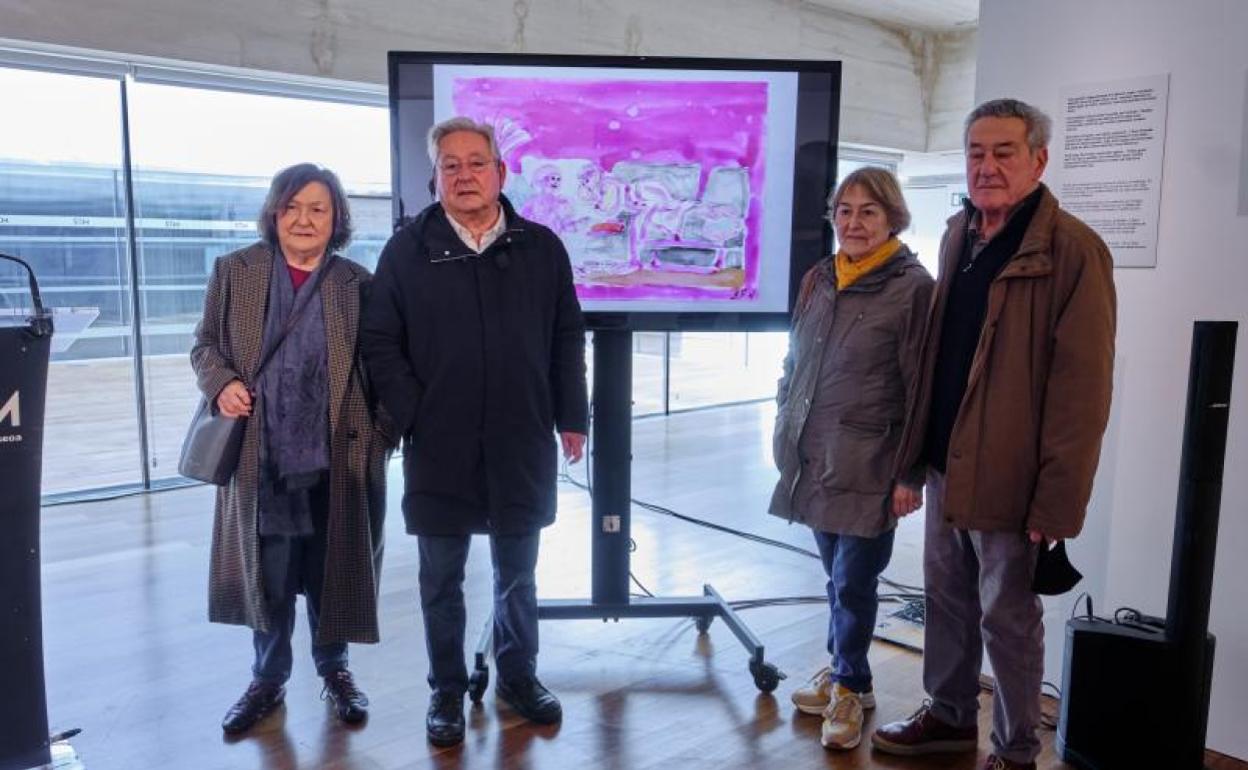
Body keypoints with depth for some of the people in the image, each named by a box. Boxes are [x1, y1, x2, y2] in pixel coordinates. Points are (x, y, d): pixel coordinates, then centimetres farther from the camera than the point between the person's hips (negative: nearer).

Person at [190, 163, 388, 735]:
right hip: (261, 457, 1)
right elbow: (205, 345, 10)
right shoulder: (234, 271, 3)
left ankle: (334, 669, 33)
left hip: (336, 457, -1)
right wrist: (221, 384, -11)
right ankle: (268, 678, 32)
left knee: (332, 572, 12)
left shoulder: (357, 283, 1)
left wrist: (381, 438, -4)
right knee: (267, 576, 12)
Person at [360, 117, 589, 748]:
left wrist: (571, 417, 4)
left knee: (518, 573, 16)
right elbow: (380, 343, 0)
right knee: (442, 581, 11)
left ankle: (519, 677, 34)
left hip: (522, 446, 1)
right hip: (438, 450, -1)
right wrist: (410, 418, -8)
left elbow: (567, 339, 7)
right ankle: (447, 691, 29)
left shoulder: (541, 248, 4)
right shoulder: (408, 250, 0)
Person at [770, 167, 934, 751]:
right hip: (815, 457, 5)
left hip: (867, 463, -5)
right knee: (838, 574, 15)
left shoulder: (913, 288, -8)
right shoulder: (818, 280, 8)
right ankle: (843, 669, 33)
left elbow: (923, 390, -9)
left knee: (853, 580, 3)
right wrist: (787, 434, 14)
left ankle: (849, 685, 24)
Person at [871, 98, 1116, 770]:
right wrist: (918, 447, 13)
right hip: (945, 461, 7)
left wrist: (1057, 500, -18)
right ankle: (950, 716, 38)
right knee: (946, 597, 19)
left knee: (1007, 617, 8)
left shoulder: (1072, 249, -13)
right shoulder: (958, 235, 10)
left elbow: (1082, 384, -17)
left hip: (1008, 473, -7)